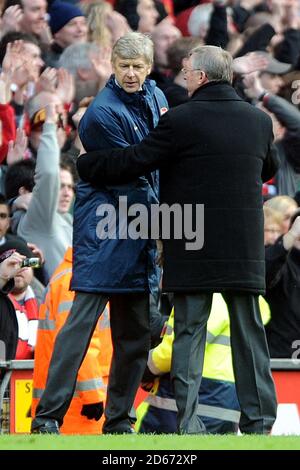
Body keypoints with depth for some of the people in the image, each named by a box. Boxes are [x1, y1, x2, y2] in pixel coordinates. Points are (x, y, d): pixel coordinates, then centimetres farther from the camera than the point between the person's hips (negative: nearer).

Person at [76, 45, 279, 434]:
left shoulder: (181, 121, -10)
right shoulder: (259, 121, 5)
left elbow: (133, 162, -7)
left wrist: (84, 165, 8)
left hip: (192, 250, -3)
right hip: (245, 248, 3)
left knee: (189, 332, 2)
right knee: (249, 333, 9)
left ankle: (188, 421, -3)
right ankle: (259, 420, 8)